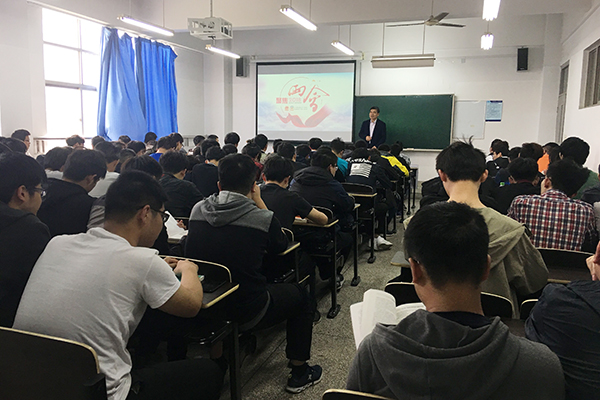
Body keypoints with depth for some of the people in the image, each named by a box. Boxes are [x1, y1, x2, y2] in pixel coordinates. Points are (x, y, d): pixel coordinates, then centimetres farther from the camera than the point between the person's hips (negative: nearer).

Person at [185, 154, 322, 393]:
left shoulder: (198, 210, -5)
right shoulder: (263, 218, -17)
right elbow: (281, 246, 4)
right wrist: (259, 203, 4)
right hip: (244, 313, -5)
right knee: (299, 295, 20)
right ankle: (299, 373, 29)